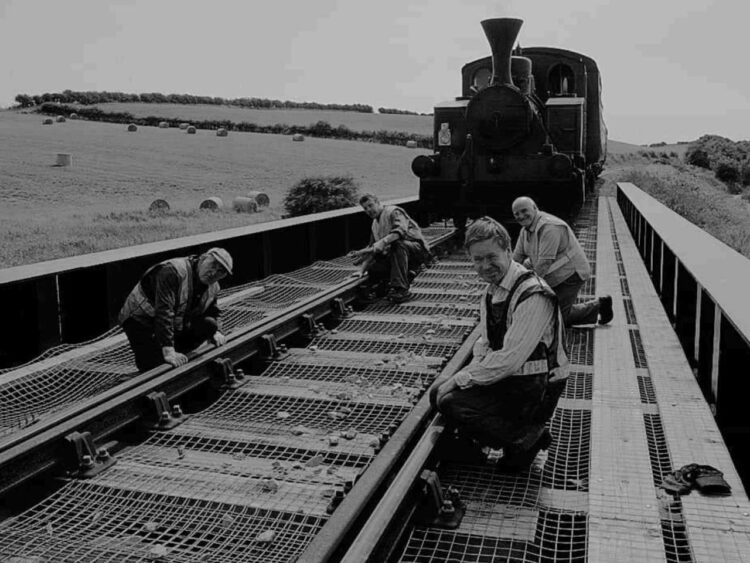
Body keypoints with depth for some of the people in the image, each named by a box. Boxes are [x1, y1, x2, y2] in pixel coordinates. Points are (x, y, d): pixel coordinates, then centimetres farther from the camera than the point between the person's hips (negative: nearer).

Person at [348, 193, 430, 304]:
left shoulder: (393, 212, -10)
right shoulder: (375, 224, 18)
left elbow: (400, 231, -30)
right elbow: (372, 247, 23)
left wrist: (374, 248, -39)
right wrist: (362, 270, 7)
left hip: (417, 248, -7)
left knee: (397, 243, -40)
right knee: (373, 268, -15)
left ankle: (402, 289, -36)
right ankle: (407, 275, 2)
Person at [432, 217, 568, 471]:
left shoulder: (533, 295, -24)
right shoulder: (492, 290, 6)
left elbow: (509, 359, -27)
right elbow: (485, 344, 14)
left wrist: (458, 380, -19)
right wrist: (472, 372, -6)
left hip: (534, 390, -9)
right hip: (505, 378, 9)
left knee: (451, 403, -21)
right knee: (437, 392, 3)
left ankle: (527, 437, -1)